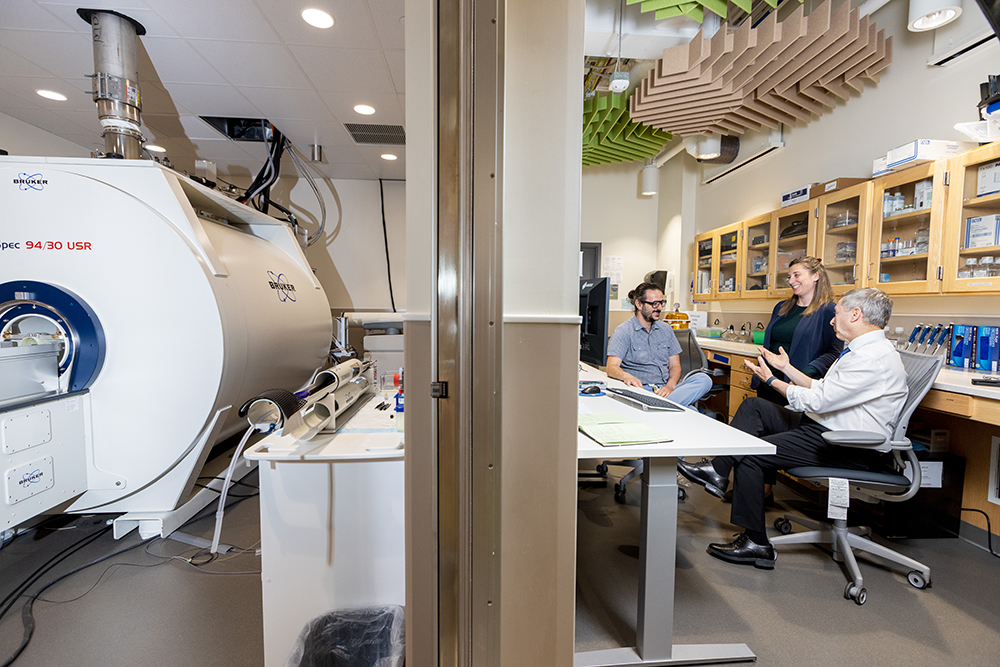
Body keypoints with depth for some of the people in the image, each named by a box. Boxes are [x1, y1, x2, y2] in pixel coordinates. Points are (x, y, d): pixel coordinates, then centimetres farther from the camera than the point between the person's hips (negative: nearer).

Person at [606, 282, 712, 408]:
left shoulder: (666, 329, 18)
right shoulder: (623, 331, -1)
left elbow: (675, 366, 15)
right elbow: (611, 368, -12)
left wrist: (670, 385, -8)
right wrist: (626, 376, -36)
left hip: (666, 389, 7)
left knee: (704, 379, -25)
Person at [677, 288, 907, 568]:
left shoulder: (873, 358, -20)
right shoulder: (864, 349, 14)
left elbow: (816, 400, -22)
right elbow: (822, 390, 15)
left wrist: (771, 380, -9)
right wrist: (786, 367, 19)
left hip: (853, 450, -11)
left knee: (749, 454, -17)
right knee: (753, 406, 4)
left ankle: (756, 544, -1)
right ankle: (719, 471, -1)